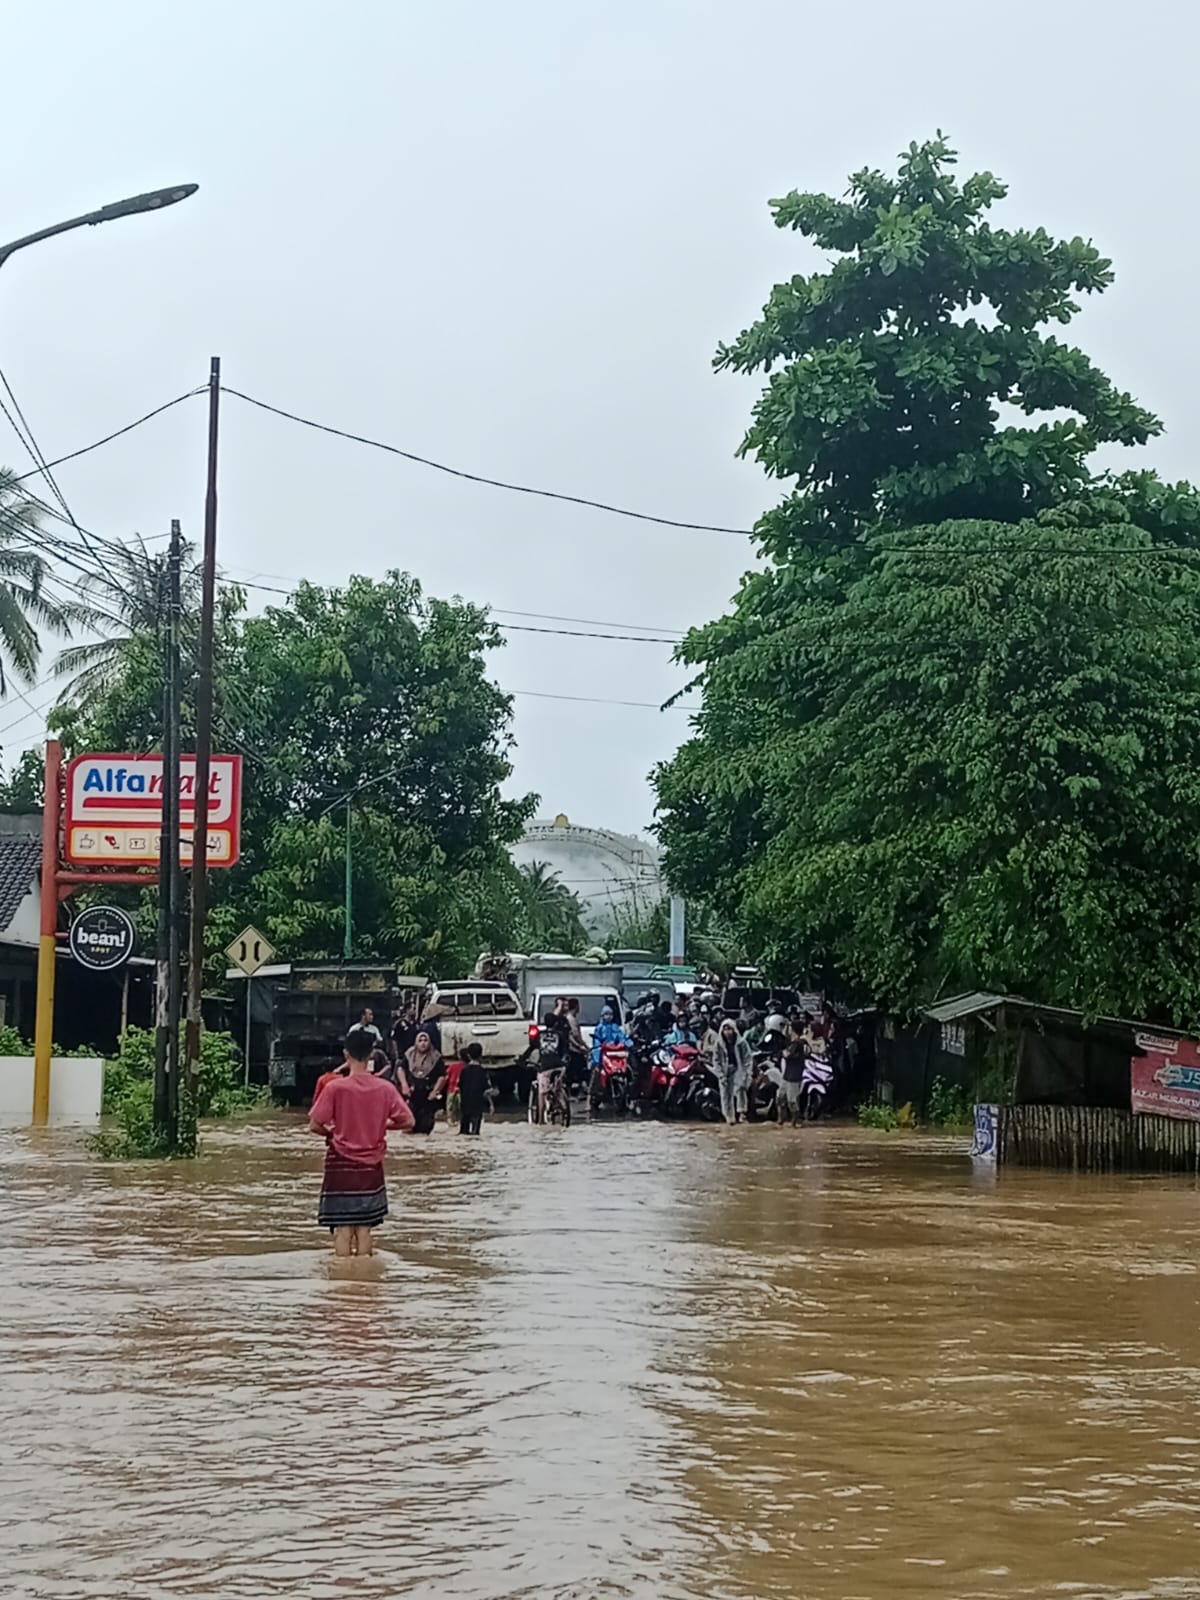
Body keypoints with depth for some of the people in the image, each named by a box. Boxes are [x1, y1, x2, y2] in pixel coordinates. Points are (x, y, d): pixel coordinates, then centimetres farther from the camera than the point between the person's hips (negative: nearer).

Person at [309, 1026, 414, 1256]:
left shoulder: (335, 1087, -12)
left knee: (343, 1229, 2)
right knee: (364, 1228, 9)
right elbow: (407, 1122, -2)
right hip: (371, 1167, 2)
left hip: (341, 1164, -2)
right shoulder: (386, 1088, -5)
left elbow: (315, 1125, -11)